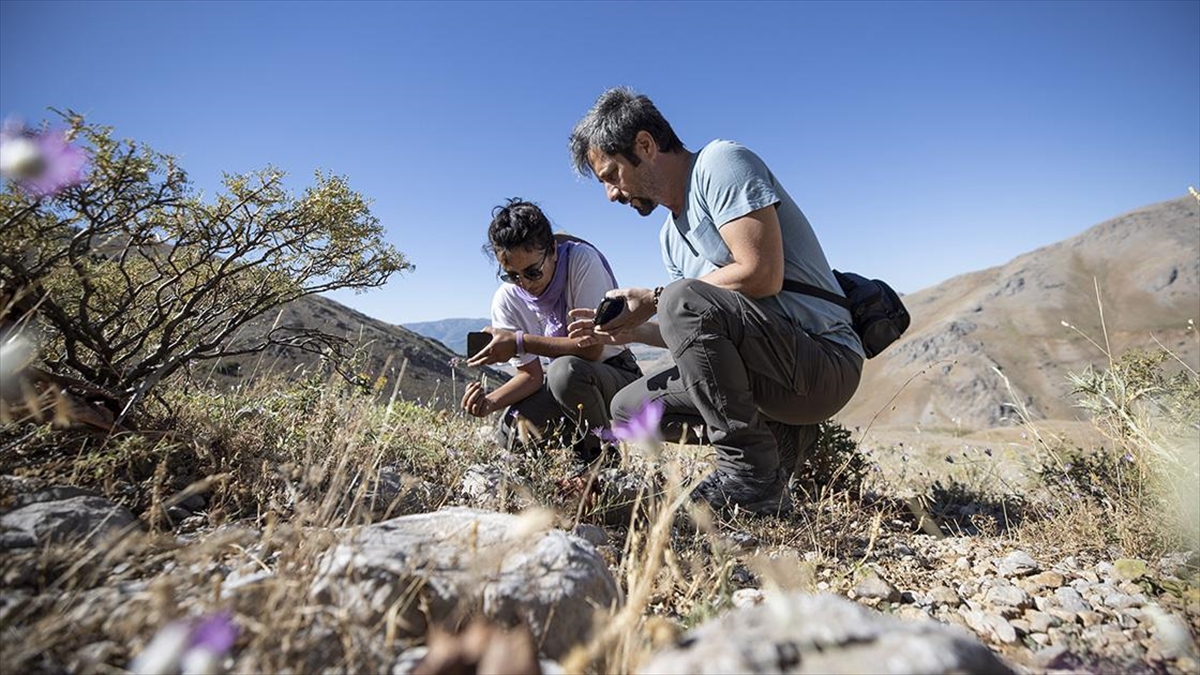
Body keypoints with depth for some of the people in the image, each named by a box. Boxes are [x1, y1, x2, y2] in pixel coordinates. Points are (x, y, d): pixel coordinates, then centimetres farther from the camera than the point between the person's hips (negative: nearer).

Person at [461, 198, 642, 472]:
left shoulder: (581, 259, -21)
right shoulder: (506, 301, -7)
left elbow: (592, 347, -26)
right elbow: (531, 374, -5)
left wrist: (521, 342, -30)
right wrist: (491, 400, -24)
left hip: (619, 375, -4)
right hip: (564, 386, 5)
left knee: (565, 370, -36)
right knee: (510, 435, -21)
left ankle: (602, 454, -9)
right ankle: (584, 442, 7)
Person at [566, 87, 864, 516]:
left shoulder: (721, 162, -9)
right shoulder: (670, 236, 15)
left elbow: (762, 275, -23)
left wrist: (654, 300, -15)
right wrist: (631, 331, 0)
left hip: (824, 361, -9)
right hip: (776, 373, 9)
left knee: (684, 300, -31)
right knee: (628, 407, 8)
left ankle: (751, 477, -19)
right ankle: (778, 435, 6)